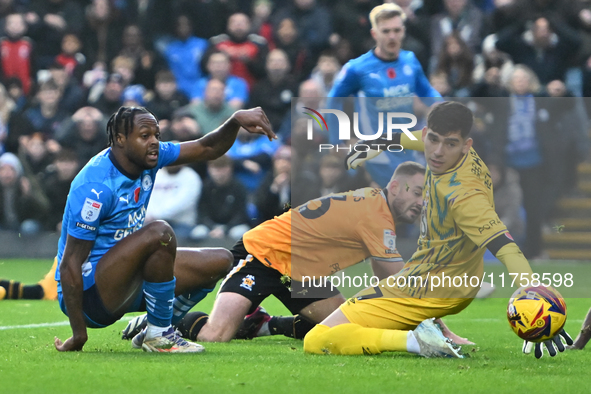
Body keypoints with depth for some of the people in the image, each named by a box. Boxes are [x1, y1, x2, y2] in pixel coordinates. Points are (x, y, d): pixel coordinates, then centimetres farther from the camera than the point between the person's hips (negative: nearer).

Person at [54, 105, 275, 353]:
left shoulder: (148, 157, 1)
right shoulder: (96, 186, -25)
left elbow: (207, 149, 10)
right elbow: (70, 264, -24)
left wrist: (236, 121, -11)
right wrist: (79, 335, -24)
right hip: (88, 292, -10)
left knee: (220, 261, 7)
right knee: (159, 233, -33)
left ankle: (155, 332, 10)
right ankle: (158, 334, -18)